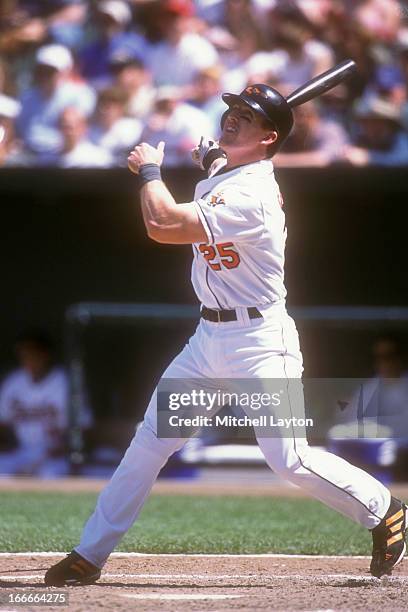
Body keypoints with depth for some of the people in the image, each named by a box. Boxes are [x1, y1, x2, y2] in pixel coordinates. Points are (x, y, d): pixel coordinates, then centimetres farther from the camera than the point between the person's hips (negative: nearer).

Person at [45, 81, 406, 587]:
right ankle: (90, 555, 8)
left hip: (260, 341, -9)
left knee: (289, 459, -10)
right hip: (210, 337, 9)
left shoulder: (250, 196, -24)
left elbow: (163, 226, -29)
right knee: (150, 441, 5)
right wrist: (211, 158, 9)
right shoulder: (220, 174, 6)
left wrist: (149, 170, -12)